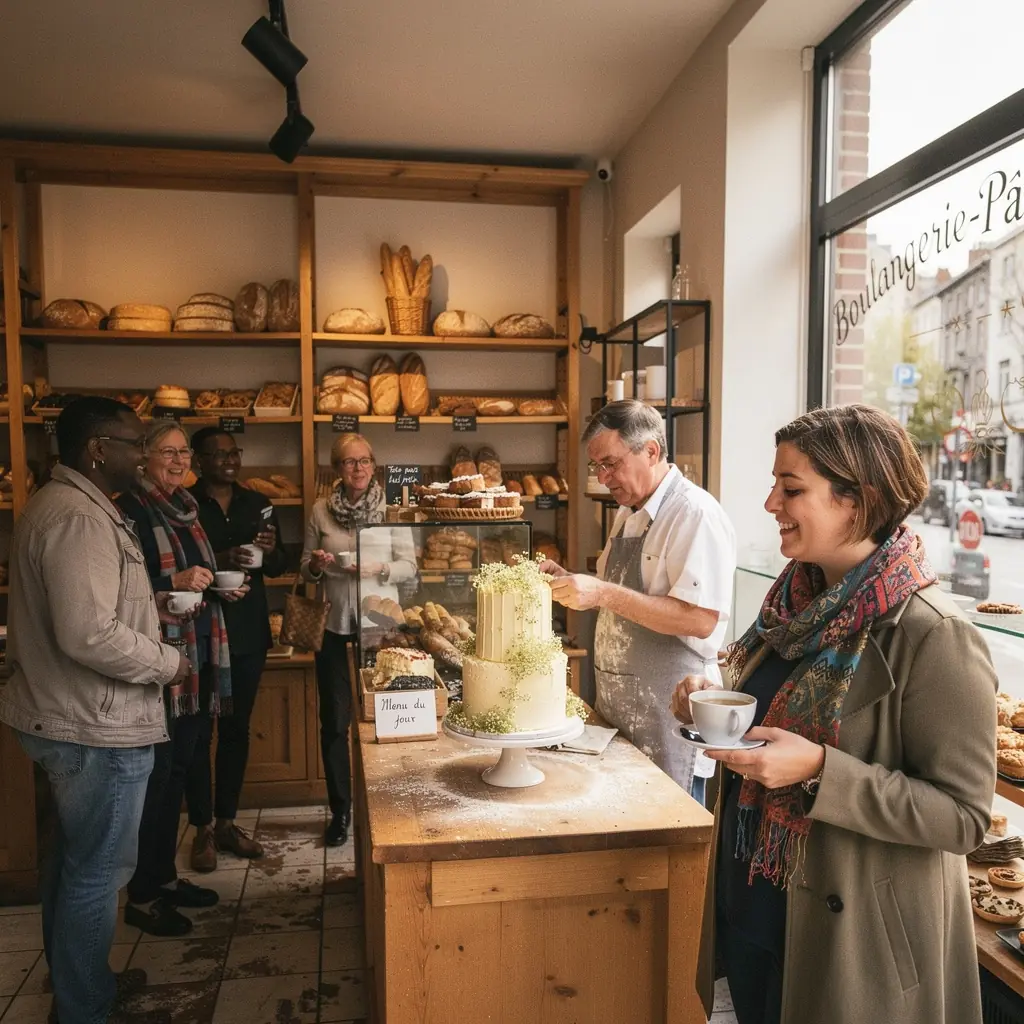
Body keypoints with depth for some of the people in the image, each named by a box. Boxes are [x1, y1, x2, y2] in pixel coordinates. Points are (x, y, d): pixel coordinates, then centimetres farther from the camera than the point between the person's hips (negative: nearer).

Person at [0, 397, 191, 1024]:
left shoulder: (60, 504, 12)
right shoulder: (80, 518, -23)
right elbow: (90, 635, -30)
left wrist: (145, 605, 11)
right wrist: (167, 663, -16)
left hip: (65, 719, 11)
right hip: (98, 728, -11)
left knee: (72, 860, 22)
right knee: (97, 872, 4)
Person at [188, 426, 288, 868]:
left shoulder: (257, 504, 9)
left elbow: (278, 568, 12)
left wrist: (271, 550, -9)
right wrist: (219, 561, -24)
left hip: (249, 631, 5)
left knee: (237, 728, 12)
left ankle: (227, 821, 25)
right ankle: (203, 828, 16)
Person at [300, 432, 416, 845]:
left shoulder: (391, 508, 0)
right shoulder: (321, 510, 3)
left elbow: (409, 565, 0)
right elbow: (305, 568, 10)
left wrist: (378, 570, -18)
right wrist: (316, 565, -12)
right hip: (336, 626, 1)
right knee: (334, 721, 6)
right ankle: (340, 810, 22)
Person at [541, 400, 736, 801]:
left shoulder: (696, 514, -16)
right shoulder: (628, 515, 12)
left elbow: (701, 619, -25)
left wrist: (604, 594, -27)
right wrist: (569, 582, 3)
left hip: (667, 721, -8)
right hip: (617, 708, 9)